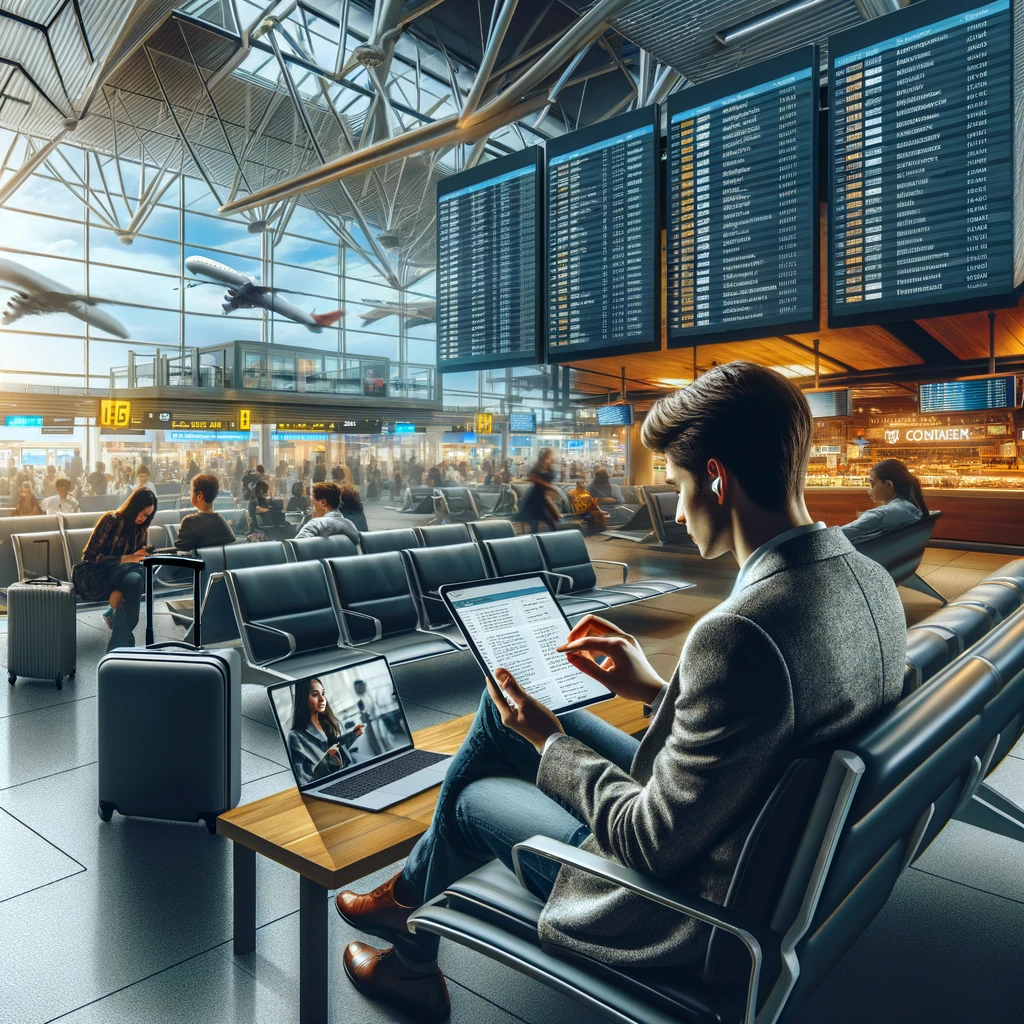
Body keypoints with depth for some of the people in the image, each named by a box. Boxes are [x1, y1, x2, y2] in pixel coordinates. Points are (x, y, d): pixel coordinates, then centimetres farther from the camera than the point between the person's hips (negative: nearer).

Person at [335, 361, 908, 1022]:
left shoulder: (741, 634, -37)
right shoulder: (871, 582, -7)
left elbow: (654, 845, -26)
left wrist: (552, 743, -11)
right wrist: (657, 690, 4)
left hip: (694, 915, -8)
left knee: (473, 798, 13)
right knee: (508, 707, 13)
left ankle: (411, 964, 46)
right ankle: (411, 890, 38)